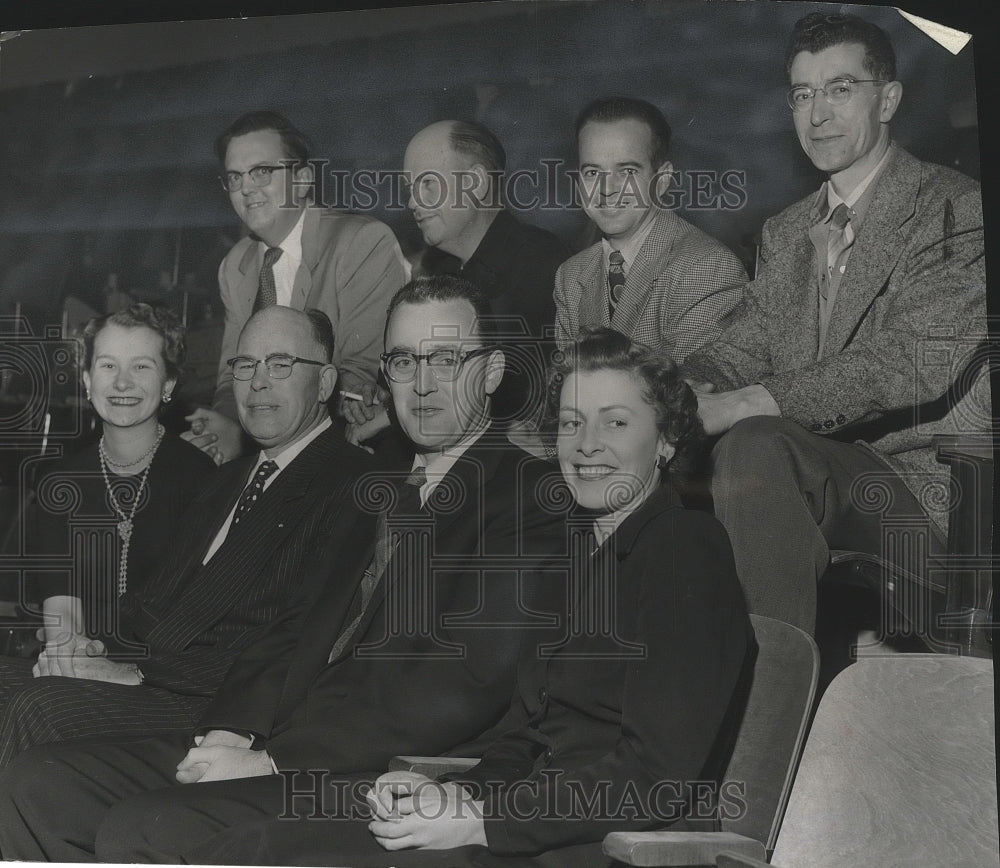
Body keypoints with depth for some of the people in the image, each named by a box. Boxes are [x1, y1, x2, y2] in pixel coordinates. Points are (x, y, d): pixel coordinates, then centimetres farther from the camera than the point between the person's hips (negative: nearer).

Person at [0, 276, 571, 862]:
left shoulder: (534, 500, -5)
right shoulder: (372, 488, 22)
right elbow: (299, 629, 17)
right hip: (265, 743, 8)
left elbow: (466, 685, -16)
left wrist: (274, 761, -16)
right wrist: (234, 727, -4)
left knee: (138, 834, -26)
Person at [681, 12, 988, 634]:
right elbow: (746, 350, 13)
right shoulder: (784, 233, 21)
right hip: (820, 467, 6)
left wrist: (747, 405, -23)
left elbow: (919, 361, -17)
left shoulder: (957, 209, -3)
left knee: (754, 443, -33)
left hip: (921, 483, -6)